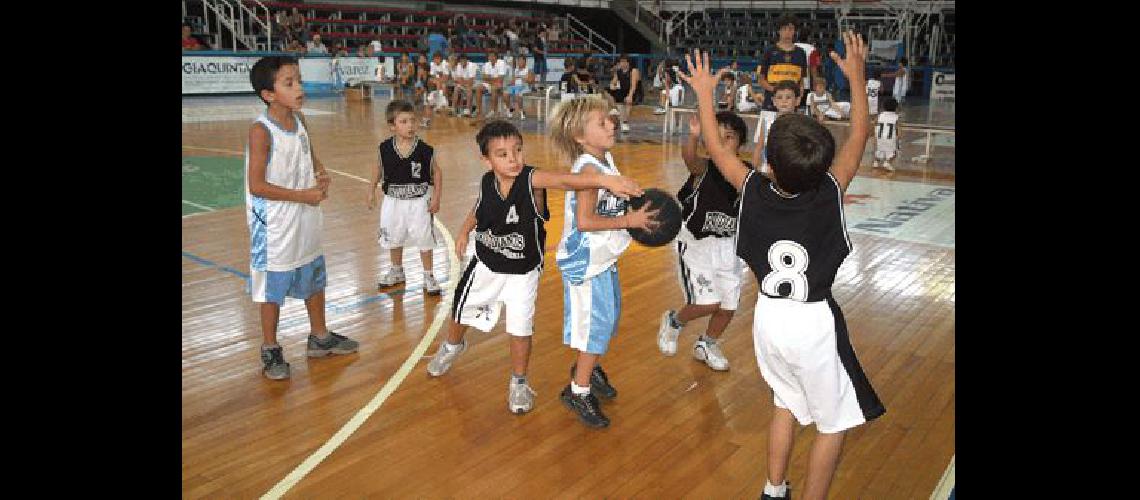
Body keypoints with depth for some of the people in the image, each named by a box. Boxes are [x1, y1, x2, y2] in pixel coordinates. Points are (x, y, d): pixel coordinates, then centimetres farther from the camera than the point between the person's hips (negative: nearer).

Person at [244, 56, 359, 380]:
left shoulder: (299, 121, 1)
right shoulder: (261, 130, -20)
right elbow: (257, 185, -21)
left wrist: (321, 175, -6)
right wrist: (303, 195, -21)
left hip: (306, 221, 7)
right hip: (275, 227, -7)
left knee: (315, 280, 19)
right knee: (273, 289, 7)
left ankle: (320, 337, 37)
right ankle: (270, 350, 24)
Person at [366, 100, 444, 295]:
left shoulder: (425, 150, -15)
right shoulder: (385, 149, -9)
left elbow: (437, 172, -5)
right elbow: (378, 169, 8)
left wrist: (436, 198, -9)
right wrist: (371, 191, 8)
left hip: (419, 202, -3)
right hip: (393, 202, 3)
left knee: (424, 239, 3)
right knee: (394, 238, 19)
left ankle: (428, 276, 20)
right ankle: (396, 271, 40)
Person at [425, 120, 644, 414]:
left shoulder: (532, 179, -30)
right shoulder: (486, 183, -17)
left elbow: (566, 180, -50)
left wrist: (604, 179, -65)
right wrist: (464, 231, 10)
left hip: (523, 272, -3)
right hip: (486, 265, 4)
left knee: (520, 328, 3)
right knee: (463, 311, 22)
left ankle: (519, 383, 30)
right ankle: (452, 347, 57)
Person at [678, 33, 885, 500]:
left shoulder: (754, 192, -14)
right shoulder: (830, 195, -17)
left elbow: (715, 146, 1)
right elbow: (860, 134, -3)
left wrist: (703, 93, 12)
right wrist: (856, 74, 6)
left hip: (769, 317, 4)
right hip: (814, 323, -4)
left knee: (787, 403, 27)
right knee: (834, 422, 16)